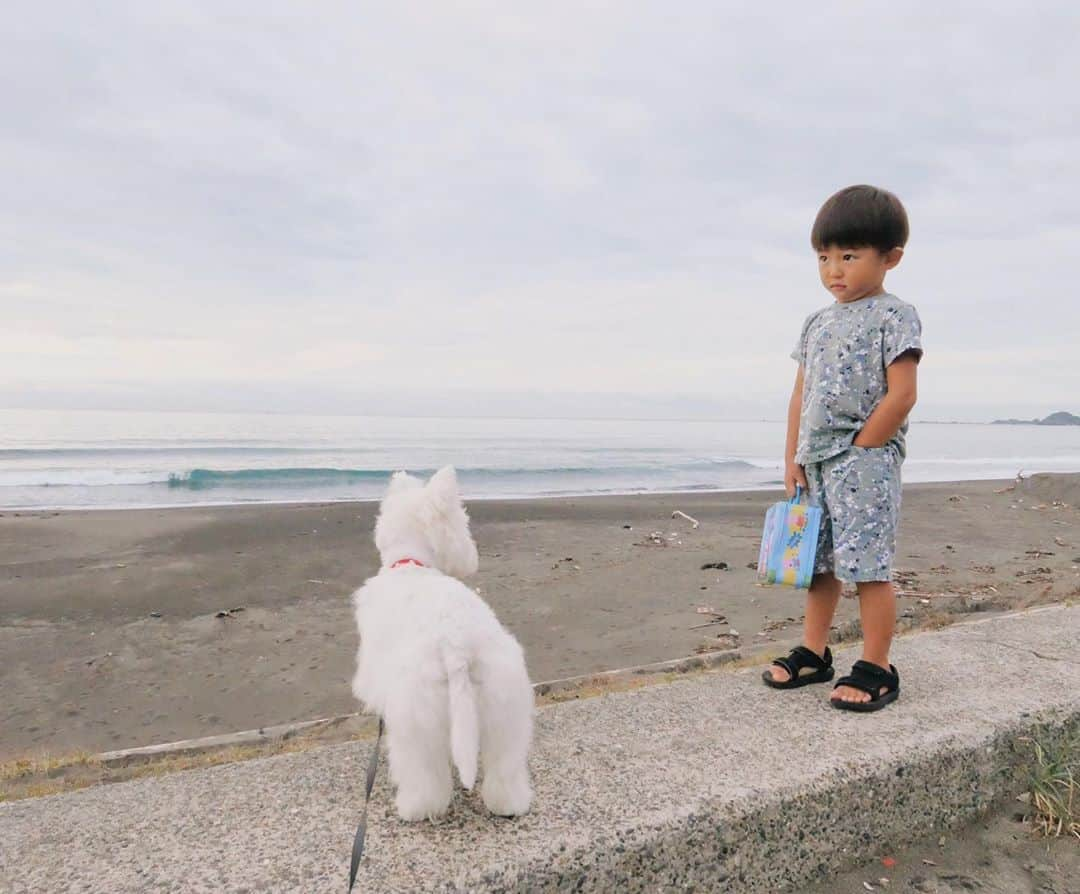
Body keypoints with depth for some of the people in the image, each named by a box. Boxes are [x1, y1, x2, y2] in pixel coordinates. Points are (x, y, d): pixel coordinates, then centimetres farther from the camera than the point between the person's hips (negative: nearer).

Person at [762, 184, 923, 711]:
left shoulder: (894, 316, -6)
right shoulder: (818, 323, 15)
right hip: (815, 464, 7)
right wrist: (793, 457, 8)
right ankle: (813, 654, 27)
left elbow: (901, 395, -13)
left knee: (868, 565, -4)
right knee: (818, 562, 14)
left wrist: (858, 448, -12)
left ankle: (875, 669, 8)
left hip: (866, 464, -7)